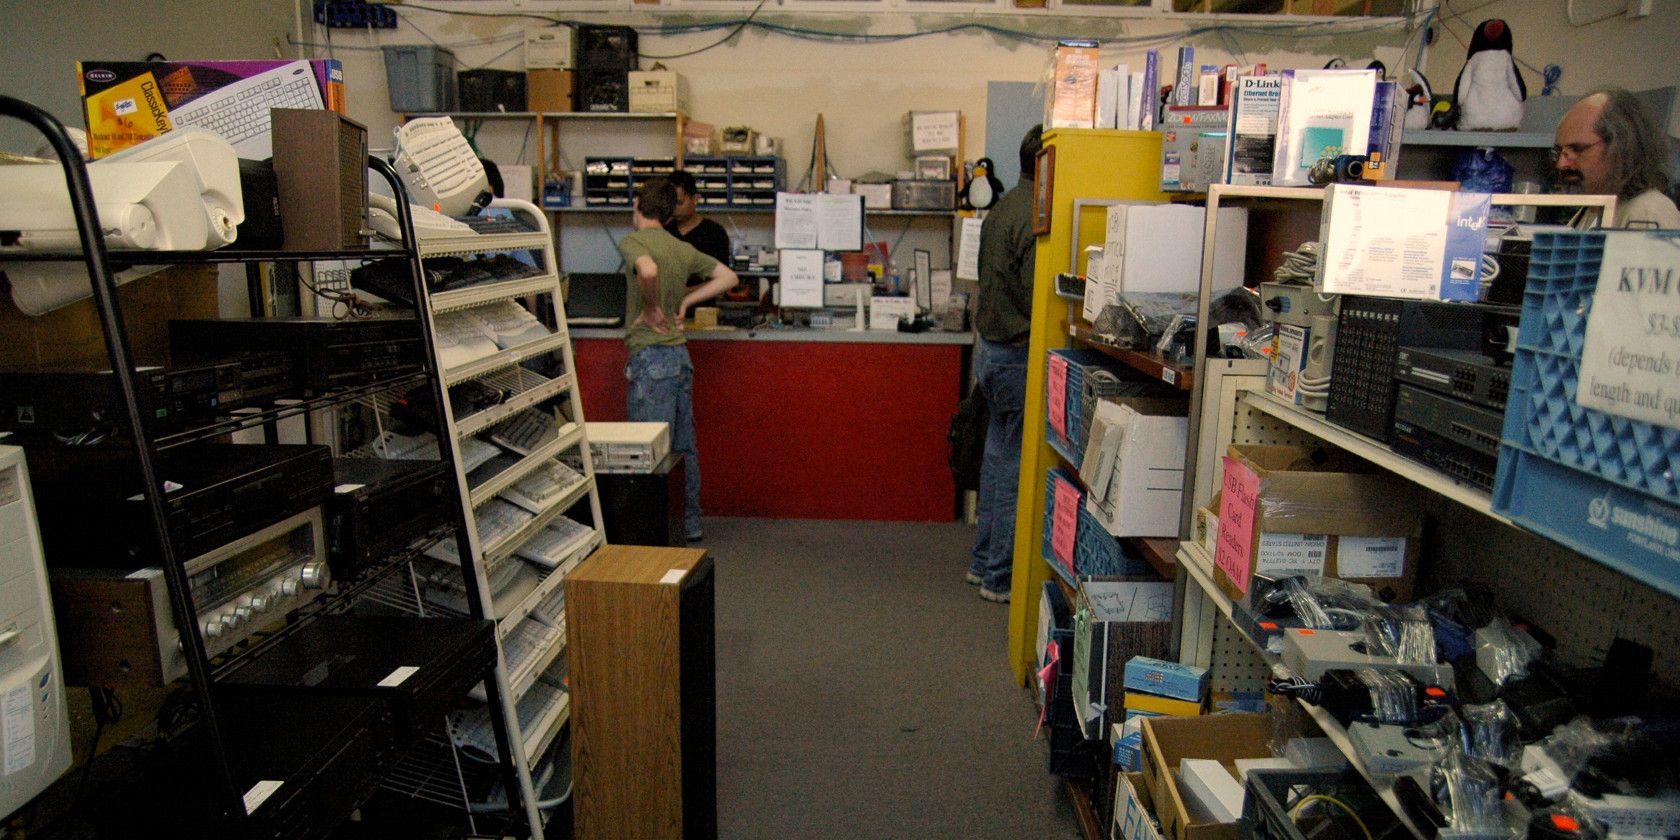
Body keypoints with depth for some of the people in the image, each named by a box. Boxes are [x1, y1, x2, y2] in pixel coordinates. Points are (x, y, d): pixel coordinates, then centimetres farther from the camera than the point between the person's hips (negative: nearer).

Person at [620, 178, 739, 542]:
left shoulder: (631, 241, -9)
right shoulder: (683, 249, 11)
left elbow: (648, 270, -31)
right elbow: (728, 277, 14)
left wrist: (651, 309, -15)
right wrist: (685, 301, 9)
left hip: (651, 357, -7)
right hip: (680, 354, 8)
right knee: (684, 446, 15)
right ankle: (690, 522, 24)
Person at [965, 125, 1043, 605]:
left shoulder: (1003, 208, 13)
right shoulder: (1035, 218, -19)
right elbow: (1039, 300, -22)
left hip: (992, 347, 10)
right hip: (1019, 355, -10)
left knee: (999, 458, 17)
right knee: (1019, 467, -1)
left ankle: (985, 562, 27)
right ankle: (1002, 577, 9)